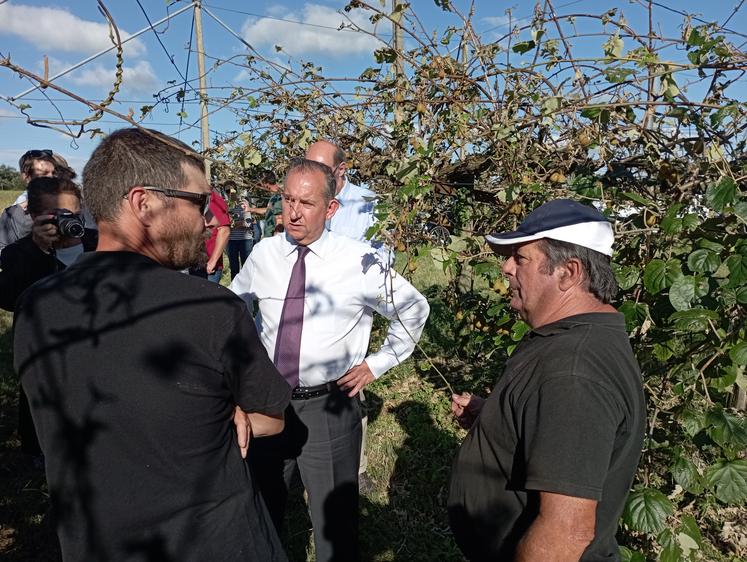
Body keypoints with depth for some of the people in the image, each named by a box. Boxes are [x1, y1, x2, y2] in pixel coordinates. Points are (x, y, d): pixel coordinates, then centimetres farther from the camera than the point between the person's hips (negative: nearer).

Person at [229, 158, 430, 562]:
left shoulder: (359, 262, -13)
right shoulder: (263, 254, -3)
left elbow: (414, 309, 2)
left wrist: (378, 363, 0)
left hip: (328, 408, -3)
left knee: (334, 520, 15)